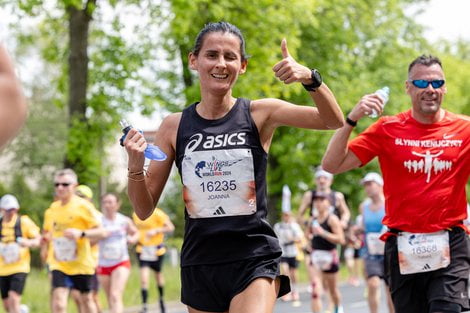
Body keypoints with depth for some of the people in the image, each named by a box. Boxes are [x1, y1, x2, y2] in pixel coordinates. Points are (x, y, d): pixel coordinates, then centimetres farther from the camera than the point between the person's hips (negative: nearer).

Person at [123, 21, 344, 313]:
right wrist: (135, 165, -14)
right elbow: (144, 209, 4)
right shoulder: (175, 126, 2)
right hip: (199, 263, 3)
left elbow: (333, 121, -14)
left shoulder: (259, 114, -2)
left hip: (254, 259, -3)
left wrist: (310, 78, -30)